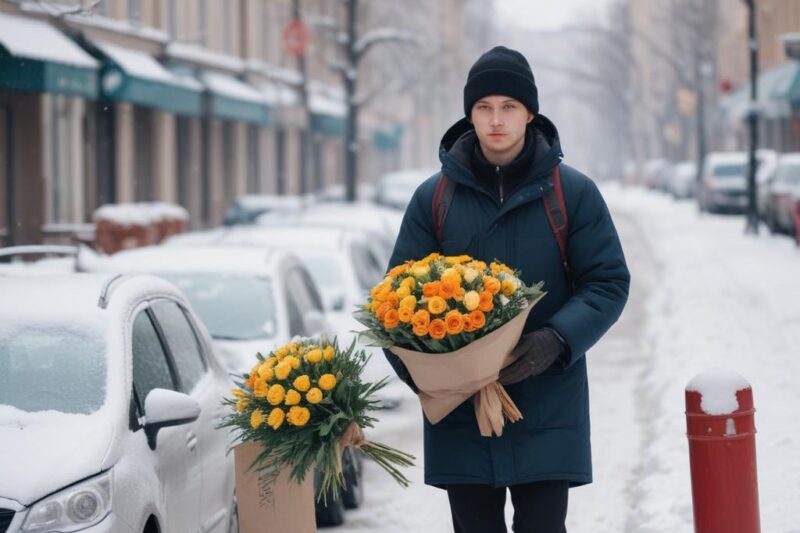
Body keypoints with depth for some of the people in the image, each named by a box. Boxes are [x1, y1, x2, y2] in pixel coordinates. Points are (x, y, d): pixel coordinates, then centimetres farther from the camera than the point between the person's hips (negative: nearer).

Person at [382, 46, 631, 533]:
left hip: (547, 410, -2)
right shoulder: (435, 197, 5)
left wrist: (558, 341, -18)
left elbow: (609, 282, 0)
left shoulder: (573, 192, 0)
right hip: (460, 408, 2)